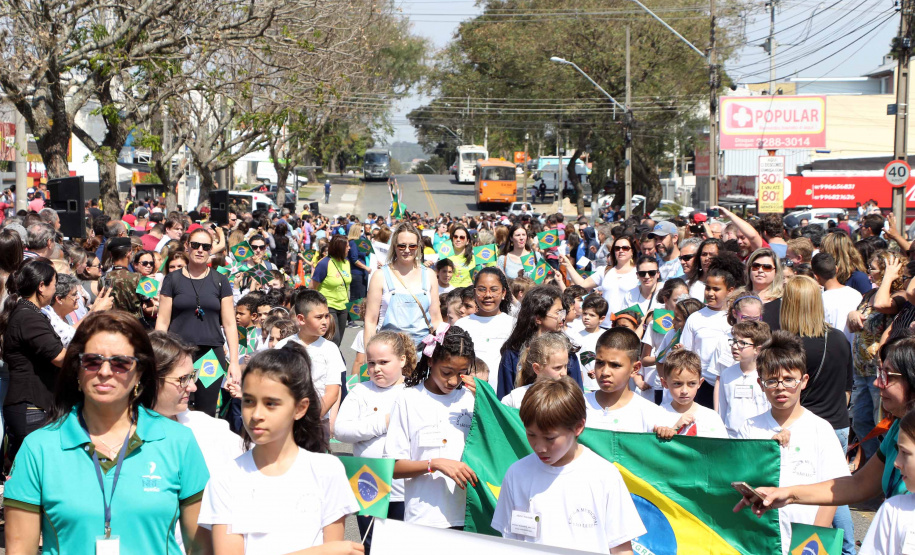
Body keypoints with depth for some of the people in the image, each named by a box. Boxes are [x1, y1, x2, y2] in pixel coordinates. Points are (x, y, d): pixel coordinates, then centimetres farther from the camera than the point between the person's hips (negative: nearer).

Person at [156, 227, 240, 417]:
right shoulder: (172, 280, 5)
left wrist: (234, 361, -3)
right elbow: (162, 322, 3)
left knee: (206, 412, 0)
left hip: (212, 353, 1)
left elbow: (229, 324, 5)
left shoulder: (220, 281, 7)